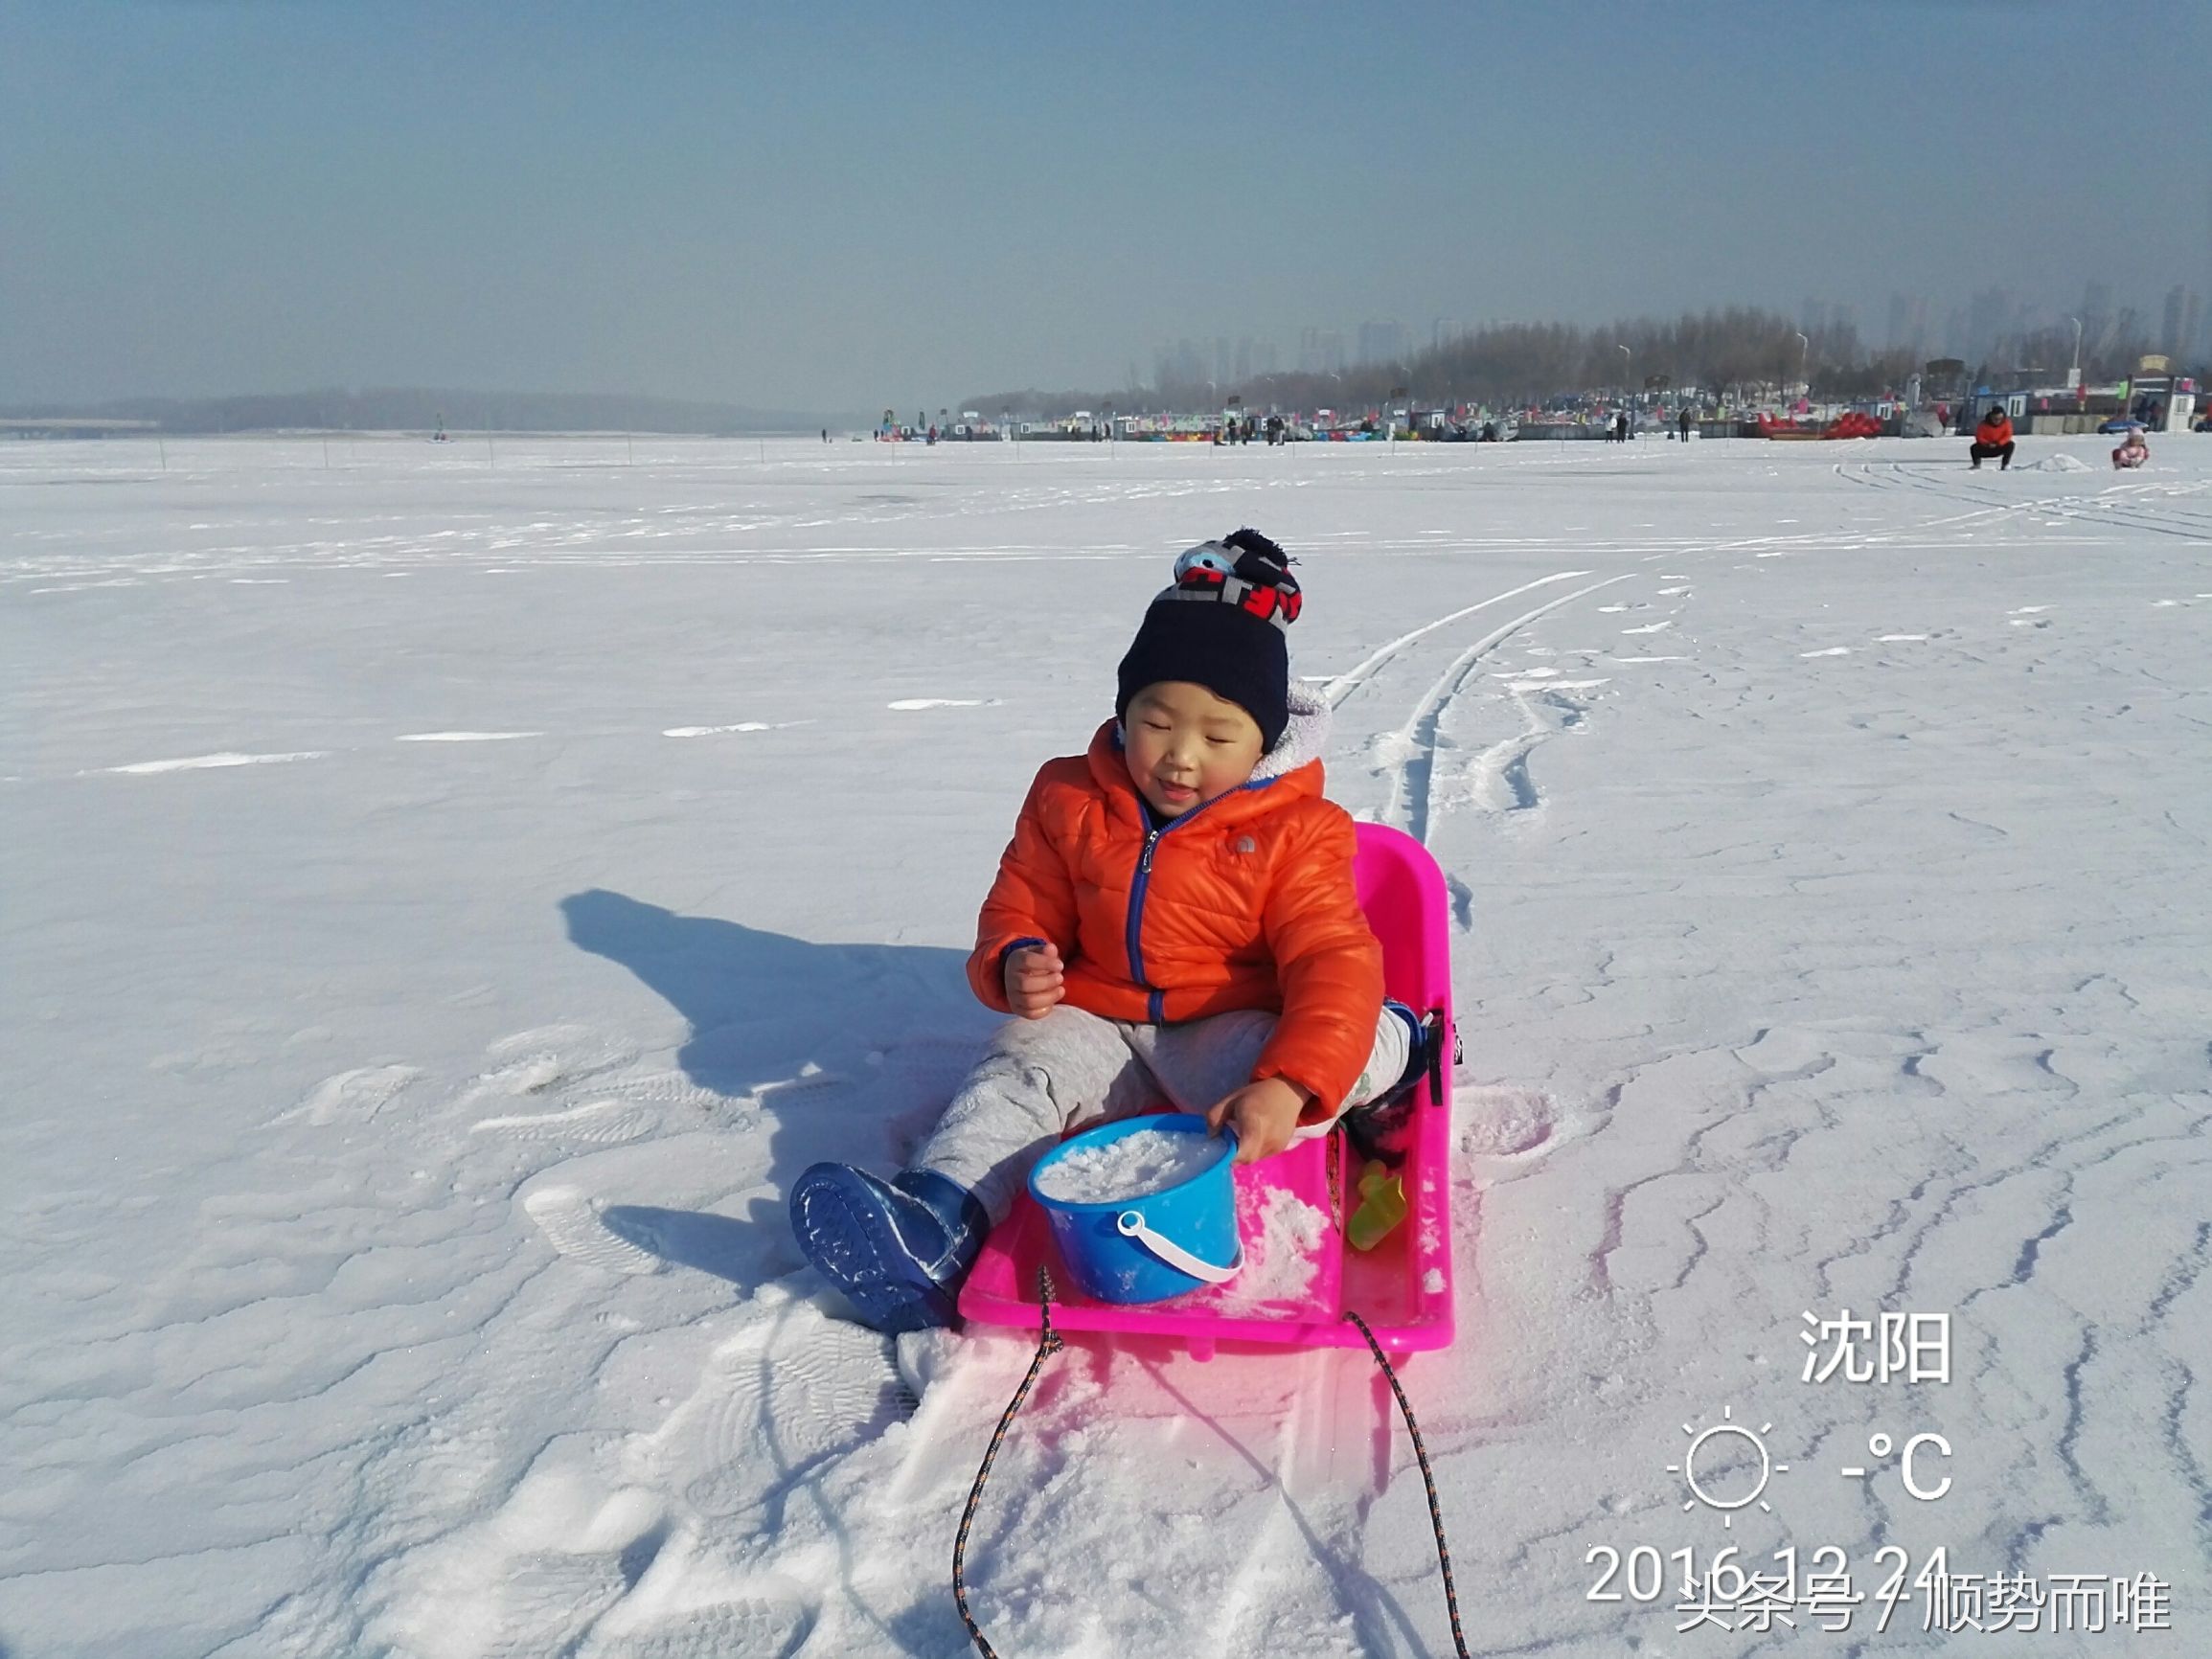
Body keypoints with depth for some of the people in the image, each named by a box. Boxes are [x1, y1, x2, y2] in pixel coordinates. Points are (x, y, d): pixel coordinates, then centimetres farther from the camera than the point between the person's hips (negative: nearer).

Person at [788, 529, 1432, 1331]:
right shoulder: (1070, 801, 1)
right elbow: (1023, 906, 11)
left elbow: (1332, 961, -19)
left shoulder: (1295, 833, -9)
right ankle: (939, 1222, -47)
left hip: (1230, 1030, -2)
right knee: (1018, 1072, -27)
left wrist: (1287, 1084, -38)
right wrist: (1014, 965, -17)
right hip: (1097, 1020, 2)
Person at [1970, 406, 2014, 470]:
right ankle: (1977, 465, -3)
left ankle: (2005, 464, -9)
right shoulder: (1984, 424, -17)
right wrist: (1988, 444, -35)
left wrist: (1999, 443, -32)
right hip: (1985, 449, -1)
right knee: (1974, 448, -29)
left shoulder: (2006, 422, -11)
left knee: (2010, 444, -26)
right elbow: (1979, 437, -17)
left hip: (1999, 448, 1)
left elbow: (2008, 436, -13)